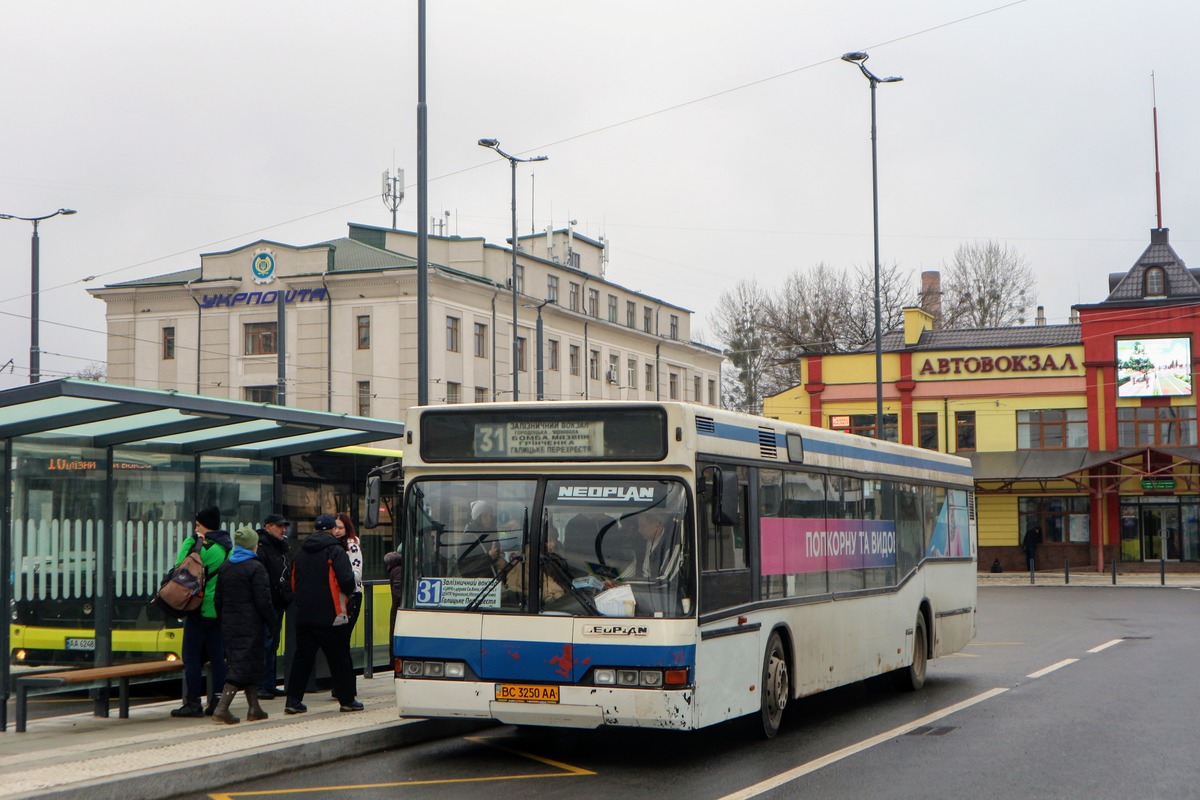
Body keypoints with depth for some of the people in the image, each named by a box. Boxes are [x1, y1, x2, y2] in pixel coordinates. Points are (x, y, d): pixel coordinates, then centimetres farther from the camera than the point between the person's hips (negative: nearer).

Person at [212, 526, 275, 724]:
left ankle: (254, 708, 20)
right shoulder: (255, 567, -12)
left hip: (229, 624, 7)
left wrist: (222, 619, 18)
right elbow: (263, 600, -13)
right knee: (243, 665, -4)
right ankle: (221, 708, -15)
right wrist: (271, 621, -3)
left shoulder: (224, 566, 8)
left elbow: (218, 598, 12)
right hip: (249, 624, -7)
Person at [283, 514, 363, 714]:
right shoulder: (335, 551, -8)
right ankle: (347, 700, 10)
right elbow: (347, 580, -16)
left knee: (302, 657, 8)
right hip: (330, 616, -5)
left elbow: (293, 583, 17)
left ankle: (293, 700, 4)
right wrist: (348, 593, 4)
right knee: (339, 659, 4)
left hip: (303, 615, 5)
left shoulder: (301, 553, 12)